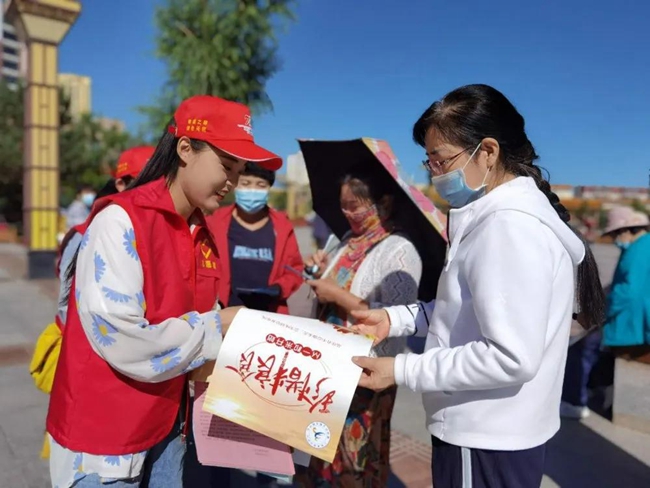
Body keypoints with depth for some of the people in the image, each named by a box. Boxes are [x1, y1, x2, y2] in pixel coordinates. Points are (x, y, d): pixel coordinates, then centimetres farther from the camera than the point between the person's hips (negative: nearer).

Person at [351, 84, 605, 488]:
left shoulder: (509, 227, -24)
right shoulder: (496, 215, 7)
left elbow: (511, 358, -27)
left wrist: (402, 370, -21)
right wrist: (396, 319, 3)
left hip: (489, 440, -9)